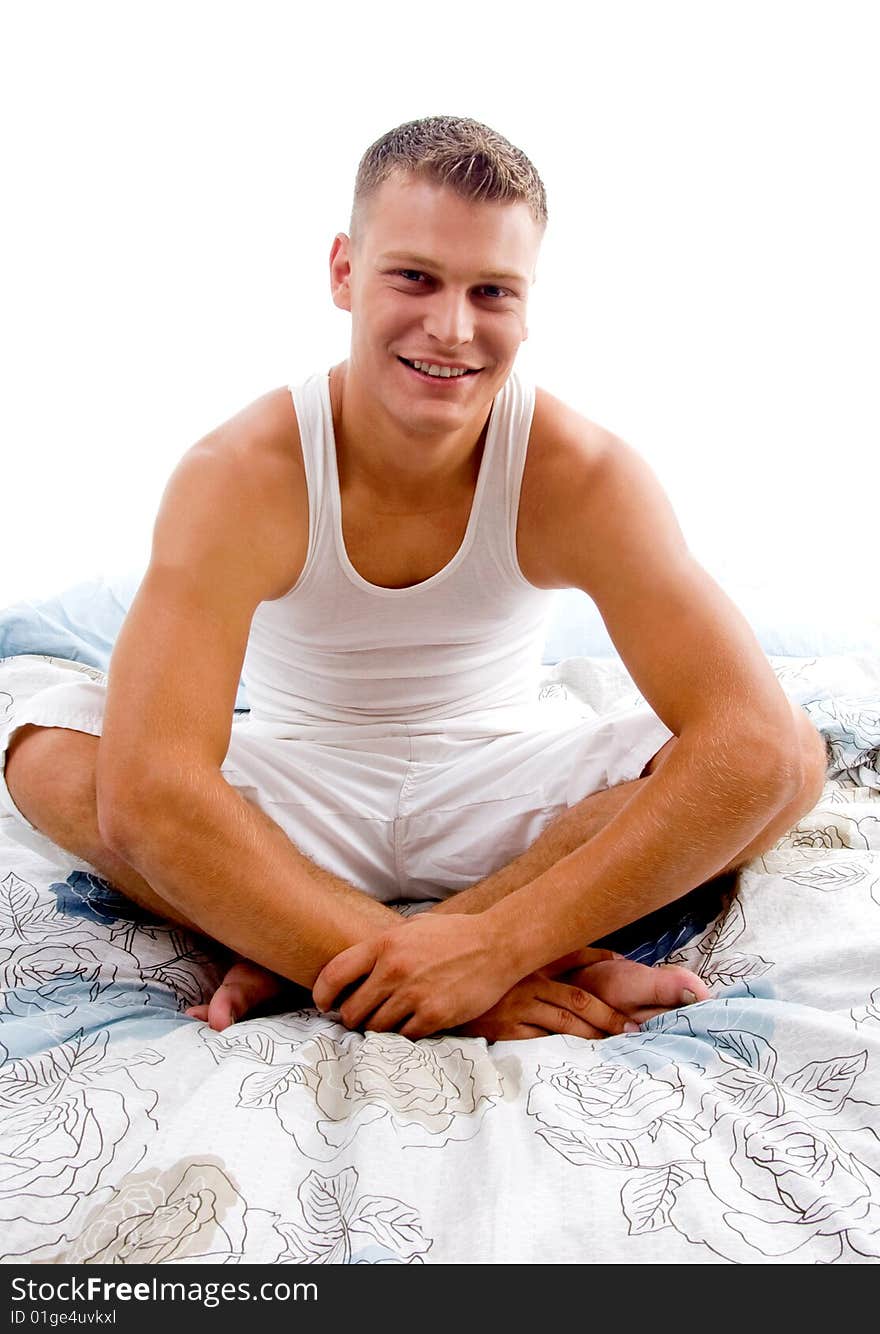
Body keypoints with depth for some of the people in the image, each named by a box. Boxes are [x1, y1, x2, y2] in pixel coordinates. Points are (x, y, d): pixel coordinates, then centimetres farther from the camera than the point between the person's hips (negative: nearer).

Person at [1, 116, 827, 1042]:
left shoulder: (582, 476, -18)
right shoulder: (237, 477, -22)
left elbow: (757, 744, -29)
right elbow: (143, 796, -33)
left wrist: (493, 949, -36)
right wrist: (415, 974, -39)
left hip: (496, 801, 1)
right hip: (298, 806, 0)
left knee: (792, 756, -23)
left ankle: (294, 959, -26)